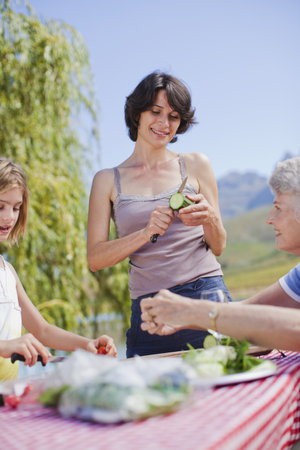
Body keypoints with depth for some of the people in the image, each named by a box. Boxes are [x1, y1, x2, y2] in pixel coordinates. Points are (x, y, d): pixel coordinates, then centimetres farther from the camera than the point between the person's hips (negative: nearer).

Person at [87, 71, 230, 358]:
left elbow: (218, 247, 10)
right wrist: (146, 233, -12)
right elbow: (94, 258, 1)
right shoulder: (108, 180, 8)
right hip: (147, 310, 0)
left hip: (206, 294, 0)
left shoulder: (196, 166, 8)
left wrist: (209, 219, -12)